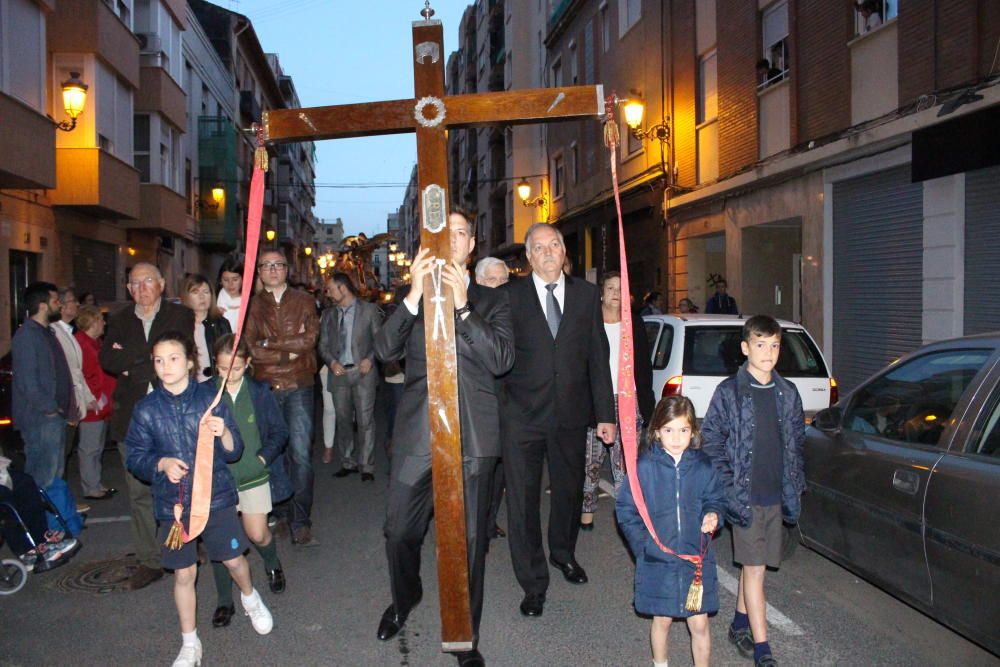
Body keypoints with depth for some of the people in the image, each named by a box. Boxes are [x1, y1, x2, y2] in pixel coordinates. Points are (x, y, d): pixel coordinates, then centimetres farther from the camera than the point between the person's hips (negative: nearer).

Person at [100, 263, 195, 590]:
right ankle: (149, 560, 14)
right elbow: (106, 359, 2)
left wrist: (132, 363, -8)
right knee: (139, 491, 5)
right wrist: (150, 358, -11)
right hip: (133, 419, 3)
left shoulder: (182, 316, 4)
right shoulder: (120, 321, 14)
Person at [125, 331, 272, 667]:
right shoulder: (146, 408, -4)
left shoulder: (209, 397, -7)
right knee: (183, 573, 9)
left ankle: (250, 597, 44)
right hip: (173, 503, 1)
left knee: (233, 559, 10)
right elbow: (134, 457, 2)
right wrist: (161, 463, -17)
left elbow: (234, 452, -4)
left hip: (216, 496, -1)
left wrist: (224, 433, -26)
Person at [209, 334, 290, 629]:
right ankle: (225, 601, 18)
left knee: (258, 534, 3)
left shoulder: (259, 392, -5)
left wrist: (263, 457, -10)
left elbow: (279, 431, 1)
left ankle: (273, 566, 38)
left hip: (253, 475, 0)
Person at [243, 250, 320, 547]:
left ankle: (301, 522, -3)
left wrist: (270, 343, -7)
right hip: (265, 388, 2)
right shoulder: (252, 306, 9)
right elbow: (250, 348, -3)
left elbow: (310, 338, -8)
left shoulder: (303, 301, 8)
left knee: (301, 453, -9)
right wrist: (288, 352, -10)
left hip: (298, 387, -1)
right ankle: (281, 513, 23)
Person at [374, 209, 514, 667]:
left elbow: (501, 360, -8)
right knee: (400, 531, 10)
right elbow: (385, 351, -4)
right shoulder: (412, 299, 12)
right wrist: (414, 296, -15)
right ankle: (404, 599, 42)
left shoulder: (491, 301, 8)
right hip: (417, 435, 2)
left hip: (472, 438, -1)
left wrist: (462, 307, -15)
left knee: (469, 539, 5)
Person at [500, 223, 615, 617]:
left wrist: (605, 413, 3)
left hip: (572, 414, 3)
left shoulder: (586, 295, 5)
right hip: (523, 417, -2)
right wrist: (496, 414, -9)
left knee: (569, 490, 19)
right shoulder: (510, 297, -2)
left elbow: (598, 357, 6)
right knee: (523, 500, 2)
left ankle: (563, 553, 46)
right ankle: (533, 584, 18)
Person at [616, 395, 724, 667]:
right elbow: (625, 510, -3)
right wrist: (641, 544, -9)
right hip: (657, 560, -1)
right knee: (662, 620, 16)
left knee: (699, 624, 8)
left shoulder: (703, 466, -3)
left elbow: (715, 498, 11)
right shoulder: (644, 466, -10)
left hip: (696, 558, 1)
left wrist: (712, 515, -10)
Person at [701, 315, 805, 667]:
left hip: (776, 495, 5)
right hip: (744, 495, -5)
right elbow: (712, 440, -7)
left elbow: (797, 439, 15)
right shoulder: (729, 392, -9)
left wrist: (795, 481, 9)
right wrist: (728, 486, -12)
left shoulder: (788, 393, 6)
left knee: (752, 565, 16)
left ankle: (740, 625, 34)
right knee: (755, 569, -3)